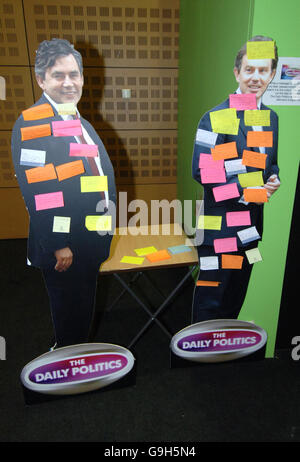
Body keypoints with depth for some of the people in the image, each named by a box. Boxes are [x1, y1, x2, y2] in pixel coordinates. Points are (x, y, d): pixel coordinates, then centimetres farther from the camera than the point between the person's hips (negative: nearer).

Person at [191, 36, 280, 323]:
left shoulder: (271, 118, 11)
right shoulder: (216, 118, -12)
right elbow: (201, 171, -17)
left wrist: (273, 180, -2)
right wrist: (243, 191, -20)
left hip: (252, 224, 7)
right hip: (220, 222, -7)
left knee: (236, 295, 20)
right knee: (210, 300, 4)